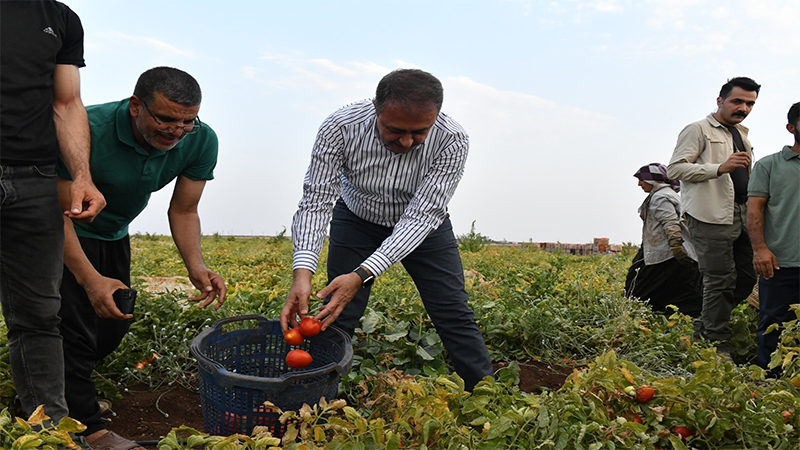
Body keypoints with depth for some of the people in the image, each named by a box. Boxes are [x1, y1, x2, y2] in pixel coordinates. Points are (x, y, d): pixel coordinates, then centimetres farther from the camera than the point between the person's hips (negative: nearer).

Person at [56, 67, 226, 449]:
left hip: (114, 235, 5)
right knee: (75, 328, -9)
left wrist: (196, 266, -27)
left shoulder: (201, 141, -19)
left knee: (115, 324, 7)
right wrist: (89, 278, -39)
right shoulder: (88, 130, -34)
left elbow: (183, 210, -11)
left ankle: (72, 381, 34)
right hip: (67, 235, -5)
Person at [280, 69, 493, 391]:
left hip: (421, 226, 0)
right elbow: (316, 201, -28)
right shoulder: (340, 128, -31)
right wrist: (303, 272, -44)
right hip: (357, 221, 0)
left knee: (454, 315, 0)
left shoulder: (452, 141, -32)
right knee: (338, 316, -5)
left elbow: (422, 216, -34)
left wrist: (362, 275, -44)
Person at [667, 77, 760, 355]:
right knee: (720, 281, -7)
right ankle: (718, 346, 4)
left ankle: (702, 331, 18)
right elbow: (675, 169, -11)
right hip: (710, 217, -8)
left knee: (746, 278, 7)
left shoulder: (742, 136, 24)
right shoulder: (699, 130, -1)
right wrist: (720, 167, -20)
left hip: (740, 217, 8)